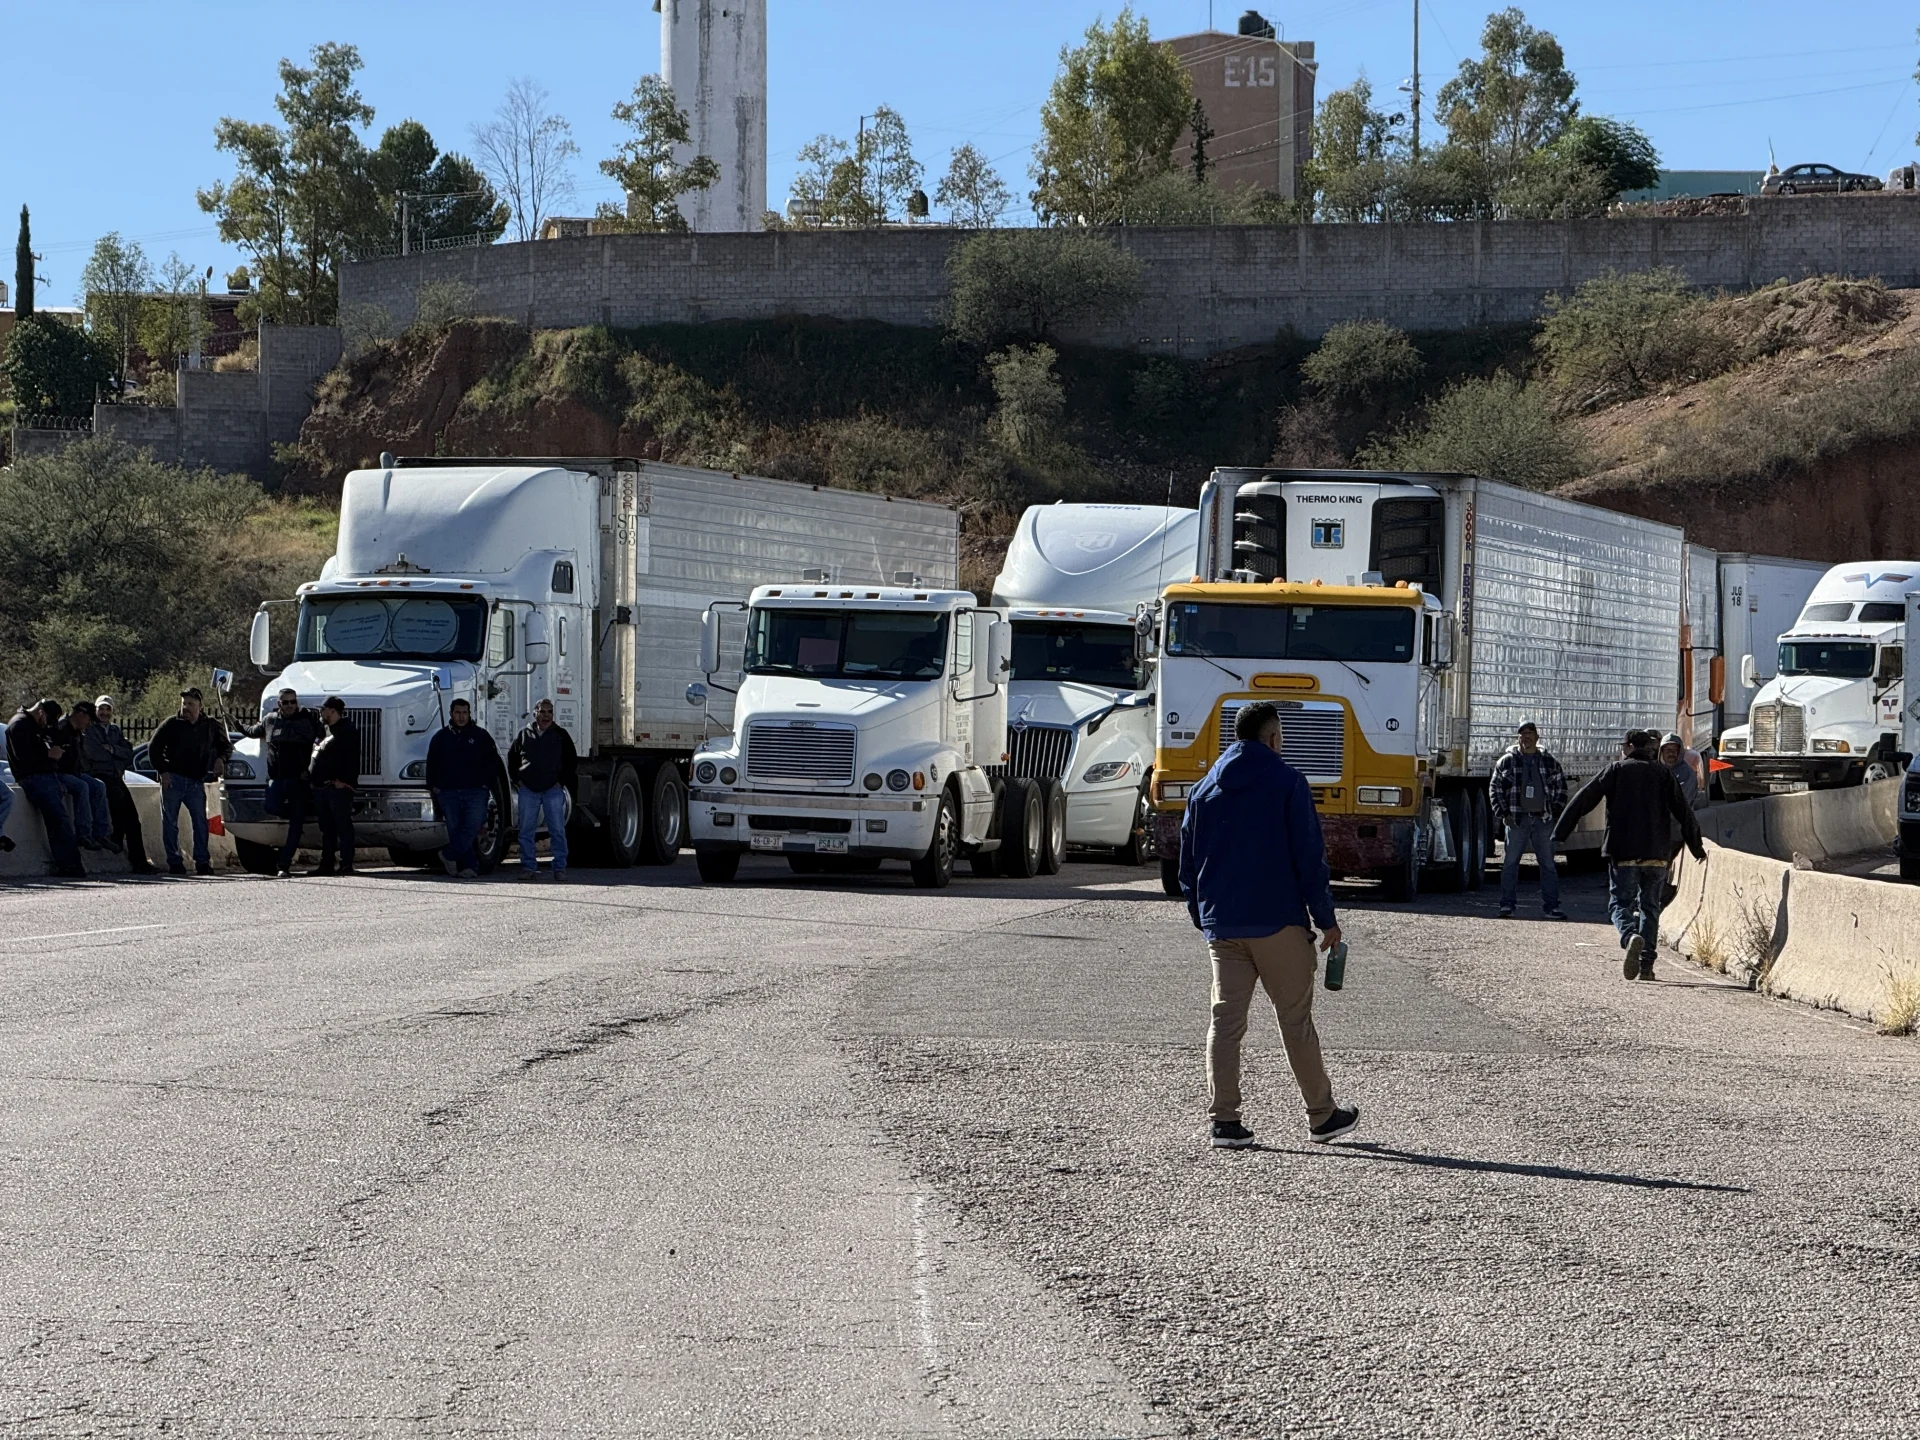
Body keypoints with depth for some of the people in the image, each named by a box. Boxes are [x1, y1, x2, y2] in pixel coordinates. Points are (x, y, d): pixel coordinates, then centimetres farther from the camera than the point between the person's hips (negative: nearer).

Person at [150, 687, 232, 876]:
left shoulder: (210, 726, 9)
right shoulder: (172, 724, 1)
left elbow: (225, 745, 25)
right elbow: (153, 748, 4)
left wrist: (220, 758, 3)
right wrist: (162, 771, -6)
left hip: (196, 782, 2)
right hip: (172, 780, -2)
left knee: (200, 821, -5)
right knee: (170, 822, -1)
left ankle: (202, 862, -2)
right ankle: (174, 862, 3)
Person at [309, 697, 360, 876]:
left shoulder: (348, 730, -7)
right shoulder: (325, 729, 21)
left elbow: (352, 758, -15)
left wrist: (342, 780, -21)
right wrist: (313, 778, 19)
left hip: (339, 786, -9)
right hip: (321, 786, 9)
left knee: (342, 825, -7)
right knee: (326, 827, 11)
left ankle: (346, 864, -8)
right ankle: (326, 863, 14)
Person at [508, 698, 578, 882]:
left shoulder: (561, 736, 7)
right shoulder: (524, 735, 10)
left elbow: (572, 761, 10)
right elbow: (512, 757, 20)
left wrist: (562, 781, 0)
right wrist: (517, 779, 9)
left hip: (553, 790, -1)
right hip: (528, 790, 1)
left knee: (557, 830, -3)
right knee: (526, 830, 0)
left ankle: (560, 868, 1)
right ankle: (529, 867, 6)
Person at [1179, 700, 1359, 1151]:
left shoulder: (1204, 789, 11)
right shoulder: (1287, 783, -5)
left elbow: (1188, 864, 14)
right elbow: (1309, 856, -8)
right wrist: (1326, 919, -2)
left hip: (1221, 927, 4)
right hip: (1278, 923, -4)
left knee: (1225, 1020, 4)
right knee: (1296, 1020, 3)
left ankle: (1224, 1120, -2)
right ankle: (1322, 1116, 11)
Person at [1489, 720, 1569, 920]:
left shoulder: (1549, 762, 8)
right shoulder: (1506, 762, 4)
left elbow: (1561, 788, 15)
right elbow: (1494, 788, 6)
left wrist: (1556, 812, 4)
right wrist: (1502, 813, -4)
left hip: (1543, 821, 1)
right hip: (1517, 820, -1)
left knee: (1548, 864, 3)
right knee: (1510, 863, -1)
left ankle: (1551, 906, 7)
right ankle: (1507, 905, 5)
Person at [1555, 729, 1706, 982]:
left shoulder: (1616, 770, 4)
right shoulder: (1663, 773, 10)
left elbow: (1583, 800, 0)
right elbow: (1683, 811, 9)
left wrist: (1559, 834, 3)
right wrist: (1697, 847, 17)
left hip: (1623, 853, -3)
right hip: (1656, 854, 3)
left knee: (1620, 902, 2)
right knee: (1650, 906, 12)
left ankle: (1630, 936, -29)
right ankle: (1646, 965, 5)